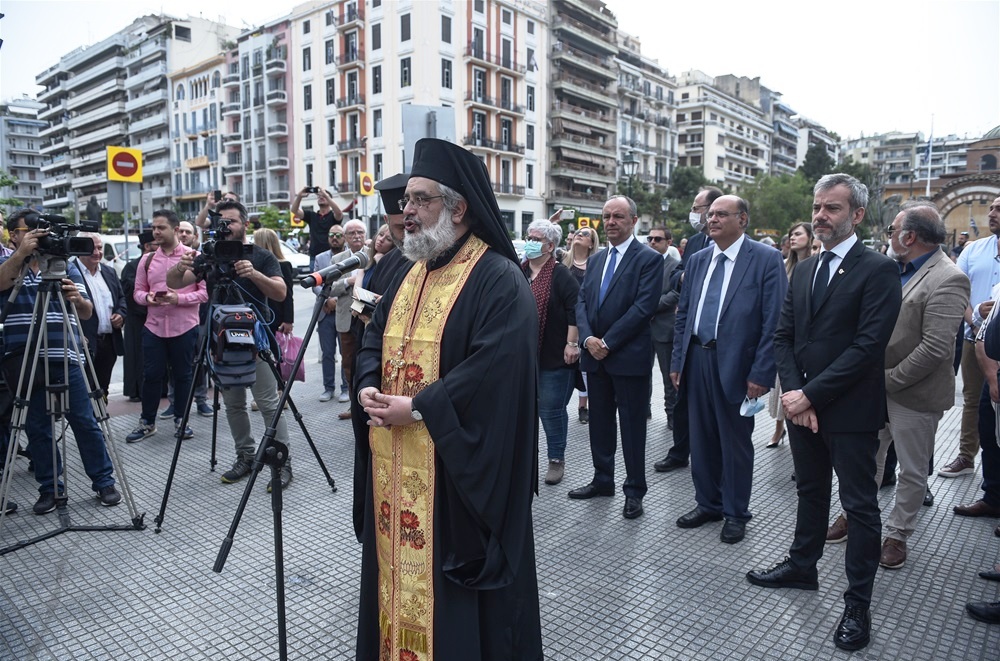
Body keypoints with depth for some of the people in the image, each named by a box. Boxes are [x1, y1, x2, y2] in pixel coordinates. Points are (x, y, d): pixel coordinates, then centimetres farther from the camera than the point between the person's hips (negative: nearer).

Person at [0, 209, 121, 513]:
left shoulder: (66, 264, 8)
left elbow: (87, 313, 2)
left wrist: (77, 298, -20)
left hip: (66, 358, 0)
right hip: (27, 361, 1)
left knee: (85, 422, 3)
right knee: (37, 428, 8)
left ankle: (104, 481, 13)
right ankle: (50, 487, 21)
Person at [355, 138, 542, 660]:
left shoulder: (499, 281, -15)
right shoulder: (411, 274, 13)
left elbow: (493, 367, -25)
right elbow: (375, 337, 19)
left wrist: (418, 408, -20)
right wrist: (368, 387, -1)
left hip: (457, 468, -8)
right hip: (396, 465, 8)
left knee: (447, 568, 5)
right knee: (398, 561, 19)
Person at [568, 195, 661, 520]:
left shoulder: (649, 259, -7)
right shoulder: (596, 259, 14)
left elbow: (643, 307, -15)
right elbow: (581, 301, 8)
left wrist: (608, 342, -16)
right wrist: (588, 338, -9)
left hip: (629, 357, -6)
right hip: (595, 356, 6)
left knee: (632, 426, 5)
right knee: (599, 422, 16)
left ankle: (634, 490, 17)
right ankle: (602, 479, 31)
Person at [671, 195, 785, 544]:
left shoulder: (766, 259, -8)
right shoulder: (697, 260, 10)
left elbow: (774, 321, -12)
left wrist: (761, 373, -16)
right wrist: (677, 360, 9)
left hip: (736, 365, -5)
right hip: (697, 359, 5)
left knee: (735, 443, 9)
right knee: (701, 438, 15)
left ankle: (735, 513, 27)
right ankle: (707, 503, 33)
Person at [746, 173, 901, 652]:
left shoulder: (878, 270, -11)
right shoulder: (803, 271, 10)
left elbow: (868, 345, -19)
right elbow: (784, 335, 7)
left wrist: (811, 395, -18)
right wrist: (791, 390, -8)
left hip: (851, 412, -6)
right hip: (802, 405, 6)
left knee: (860, 506, 6)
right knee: (810, 492, 21)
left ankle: (858, 602, 19)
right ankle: (802, 567, 38)